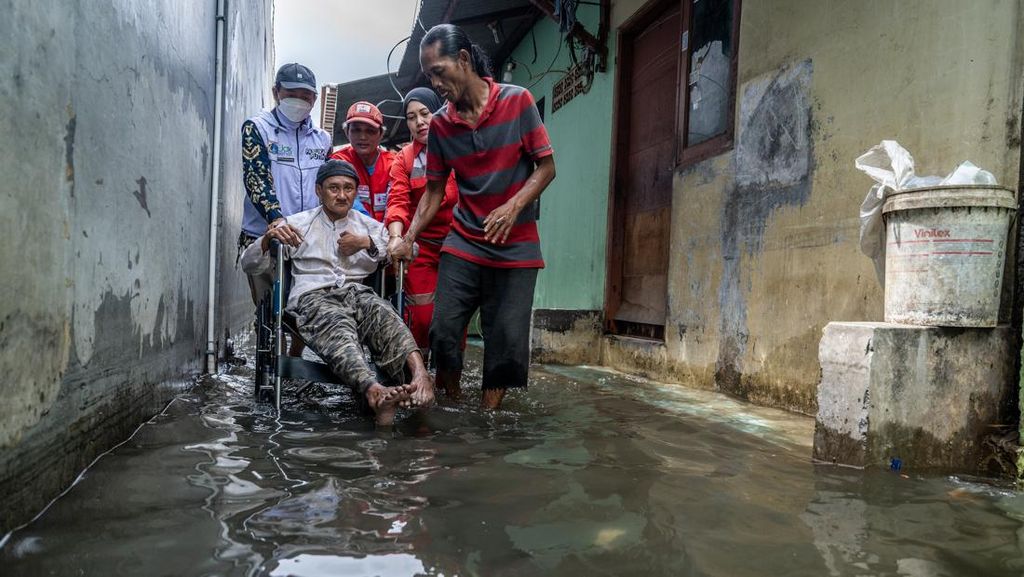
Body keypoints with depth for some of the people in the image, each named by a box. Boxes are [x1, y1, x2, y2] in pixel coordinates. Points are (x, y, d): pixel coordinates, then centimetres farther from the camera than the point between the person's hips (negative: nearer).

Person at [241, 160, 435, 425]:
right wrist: (269, 237, -4)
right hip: (313, 296, -2)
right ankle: (375, 392, -66)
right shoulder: (297, 223, 22)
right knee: (338, 325, -39)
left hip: (358, 293, 3)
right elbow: (250, 264, 17)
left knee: (384, 314, -35)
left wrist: (367, 244, 2)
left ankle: (419, 374, -60)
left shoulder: (370, 226, 27)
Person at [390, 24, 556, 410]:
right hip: (463, 244, 3)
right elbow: (434, 191, 9)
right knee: (443, 331, -3)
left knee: (506, 342, -2)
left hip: (516, 246, -2)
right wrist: (408, 239, -4)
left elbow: (546, 167, -4)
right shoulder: (440, 125, 4)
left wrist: (512, 207, -21)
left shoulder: (518, 101, -5)